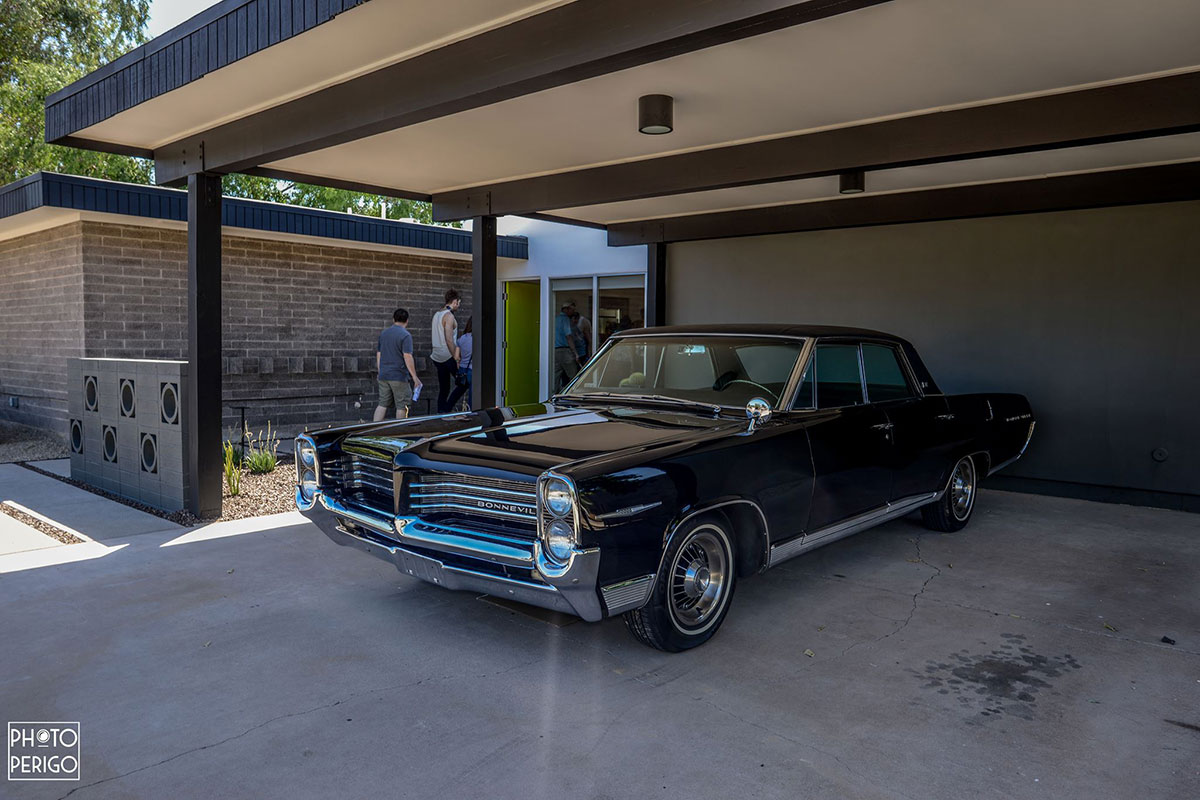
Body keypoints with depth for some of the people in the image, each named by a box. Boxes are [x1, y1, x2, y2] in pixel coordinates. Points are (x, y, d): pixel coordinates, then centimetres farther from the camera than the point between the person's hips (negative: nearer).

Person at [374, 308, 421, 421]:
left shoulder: (384, 333, 10)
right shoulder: (405, 335, -11)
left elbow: (378, 354, 15)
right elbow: (407, 357, -17)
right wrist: (415, 377, -13)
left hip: (383, 376, 6)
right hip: (399, 377, -6)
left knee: (382, 404, 10)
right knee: (401, 406, 5)